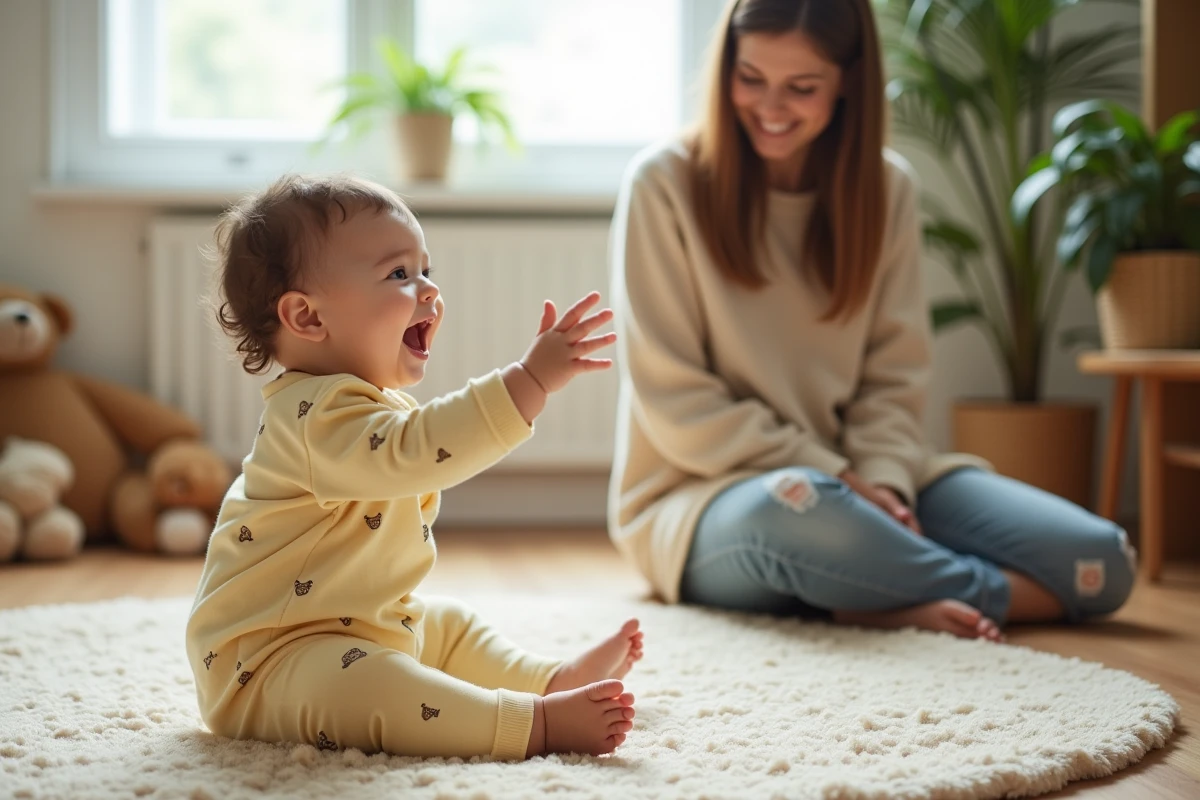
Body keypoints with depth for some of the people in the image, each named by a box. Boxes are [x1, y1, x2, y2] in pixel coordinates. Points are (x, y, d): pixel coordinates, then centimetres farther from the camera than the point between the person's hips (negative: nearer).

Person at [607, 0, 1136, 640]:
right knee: (798, 507, -41)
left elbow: (894, 379, 5)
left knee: (1104, 561, -14)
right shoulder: (664, 185, -7)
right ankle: (989, 594, -19)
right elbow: (675, 402, -10)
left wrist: (882, 479, -15)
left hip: (856, 478, 4)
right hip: (701, 494, -4)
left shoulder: (886, 187, 6)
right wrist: (831, 474, -16)